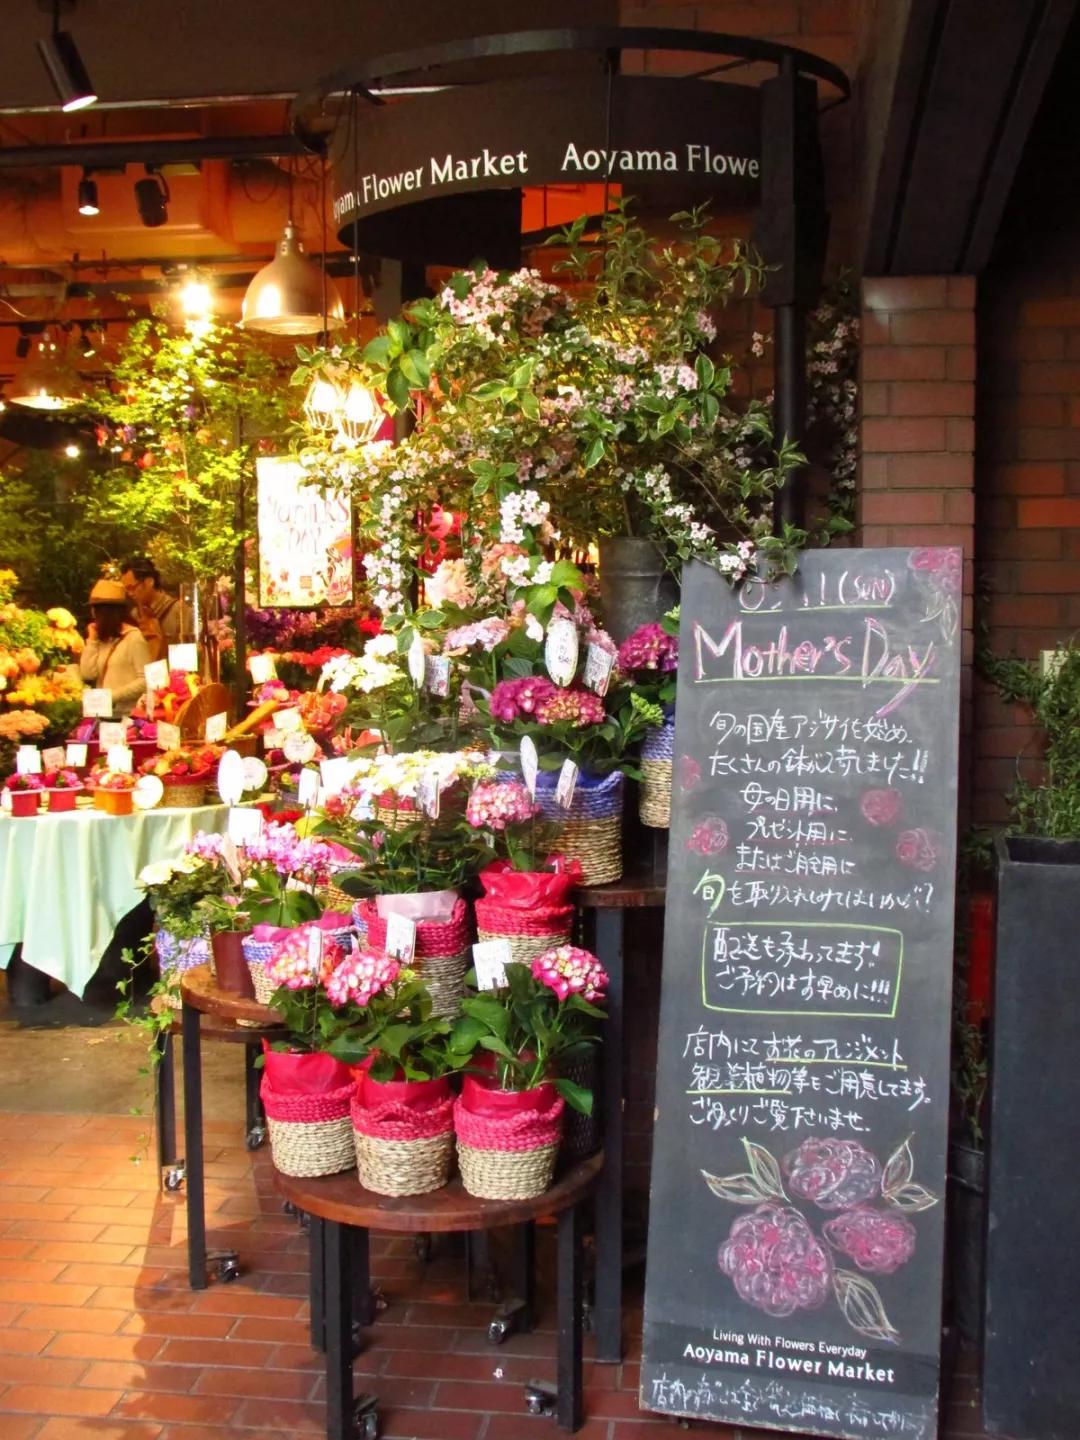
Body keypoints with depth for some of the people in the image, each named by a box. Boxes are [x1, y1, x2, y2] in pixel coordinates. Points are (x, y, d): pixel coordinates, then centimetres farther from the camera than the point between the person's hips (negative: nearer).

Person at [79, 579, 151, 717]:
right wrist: (92, 640, 7)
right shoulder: (105, 639, 16)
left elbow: (145, 680, -15)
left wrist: (114, 695, -18)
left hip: (127, 713, -7)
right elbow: (87, 674, 7)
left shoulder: (135, 638, -7)